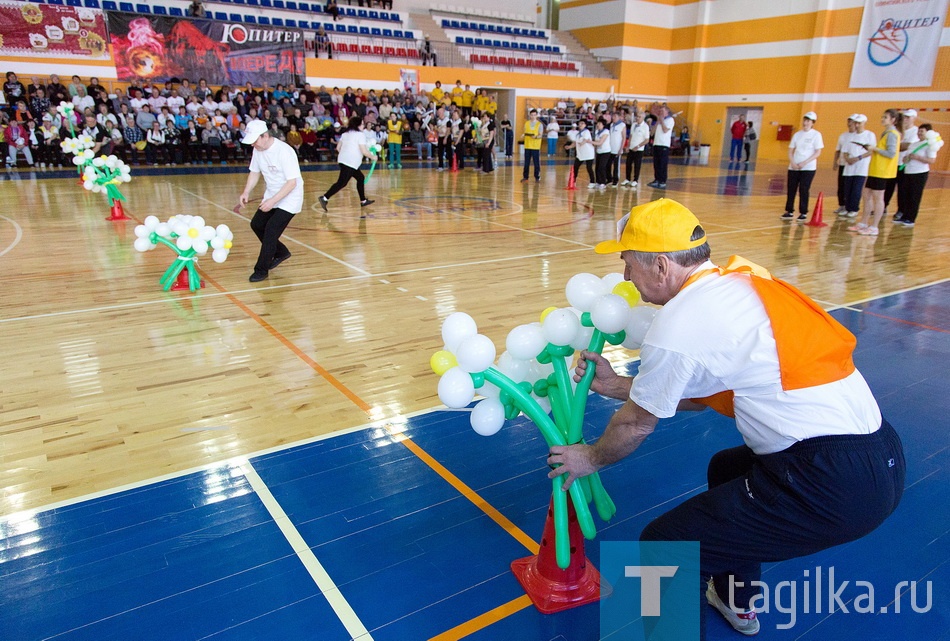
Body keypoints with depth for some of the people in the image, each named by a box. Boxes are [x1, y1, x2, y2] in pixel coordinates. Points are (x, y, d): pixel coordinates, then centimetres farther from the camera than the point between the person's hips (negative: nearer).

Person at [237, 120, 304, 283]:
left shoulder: (284, 151, -26)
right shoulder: (258, 149, -3)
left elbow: (292, 182, -27)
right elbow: (255, 172, 10)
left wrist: (273, 201, -30)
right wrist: (246, 192, -5)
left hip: (289, 199, -8)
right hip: (271, 197, 8)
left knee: (271, 229, -15)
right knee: (256, 224, 11)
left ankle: (262, 269, -1)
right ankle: (281, 252, 31)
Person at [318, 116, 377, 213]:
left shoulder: (346, 134, 17)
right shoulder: (360, 135, -7)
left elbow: (338, 148, 18)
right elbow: (364, 151, -14)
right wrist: (372, 157, 2)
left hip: (343, 160, 10)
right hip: (350, 163, -10)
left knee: (360, 178, 19)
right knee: (342, 183, -12)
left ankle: (363, 201, 23)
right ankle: (325, 198, -18)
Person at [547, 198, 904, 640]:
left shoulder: (678, 324, -17)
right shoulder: (740, 280, 8)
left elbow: (637, 424, -1)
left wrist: (591, 458, 17)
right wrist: (614, 384, 20)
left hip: (834, 485, -10)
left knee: (665, 545, -4)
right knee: (726, 469, 32)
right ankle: (736, 602, 51)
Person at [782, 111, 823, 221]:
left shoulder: (816, 135, -2)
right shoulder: (797, 134, 10)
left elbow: (818, 152, -6)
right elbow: (791, 150, 10)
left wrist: (804, 163, -15)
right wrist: (792, 162, -7)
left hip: (808, 168, -4)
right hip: (794, 167, 4)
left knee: (803, 190, -5)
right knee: (791, 189, 2)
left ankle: (803, 213, 3)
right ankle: (789, 212, 11)